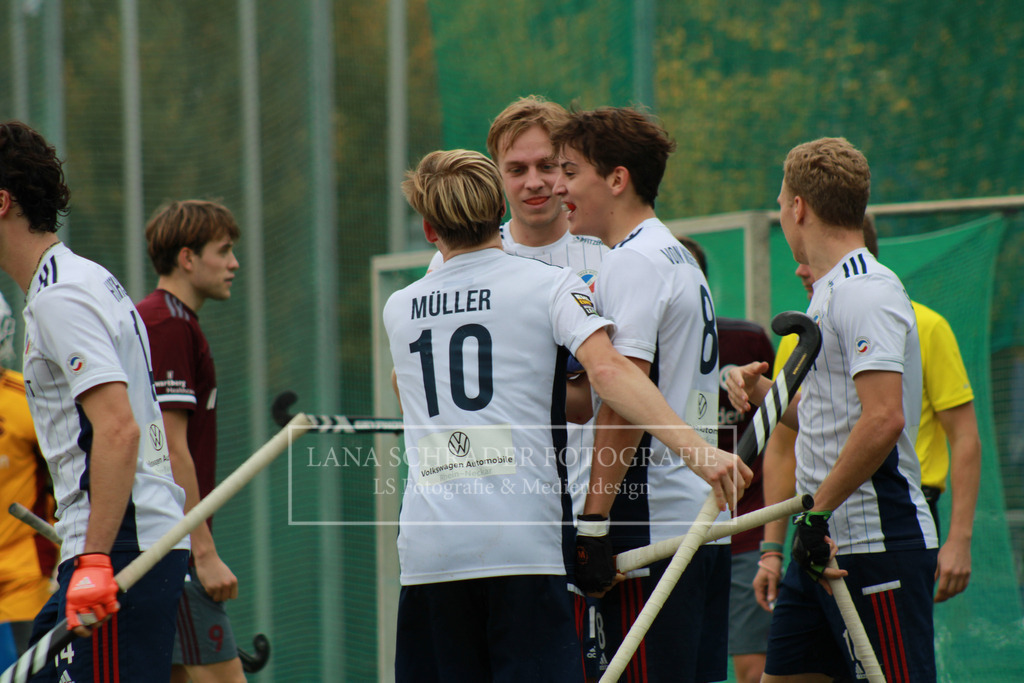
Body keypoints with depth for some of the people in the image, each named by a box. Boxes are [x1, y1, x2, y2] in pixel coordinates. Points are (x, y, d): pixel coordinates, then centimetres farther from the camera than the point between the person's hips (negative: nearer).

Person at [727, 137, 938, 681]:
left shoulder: (866, 292, -14)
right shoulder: (830, 293, 18)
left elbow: (884, 418, -25)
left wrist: (817, 512, -22)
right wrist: (765, 393, 7)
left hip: (876, 547, -10)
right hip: (825, 543, 10)